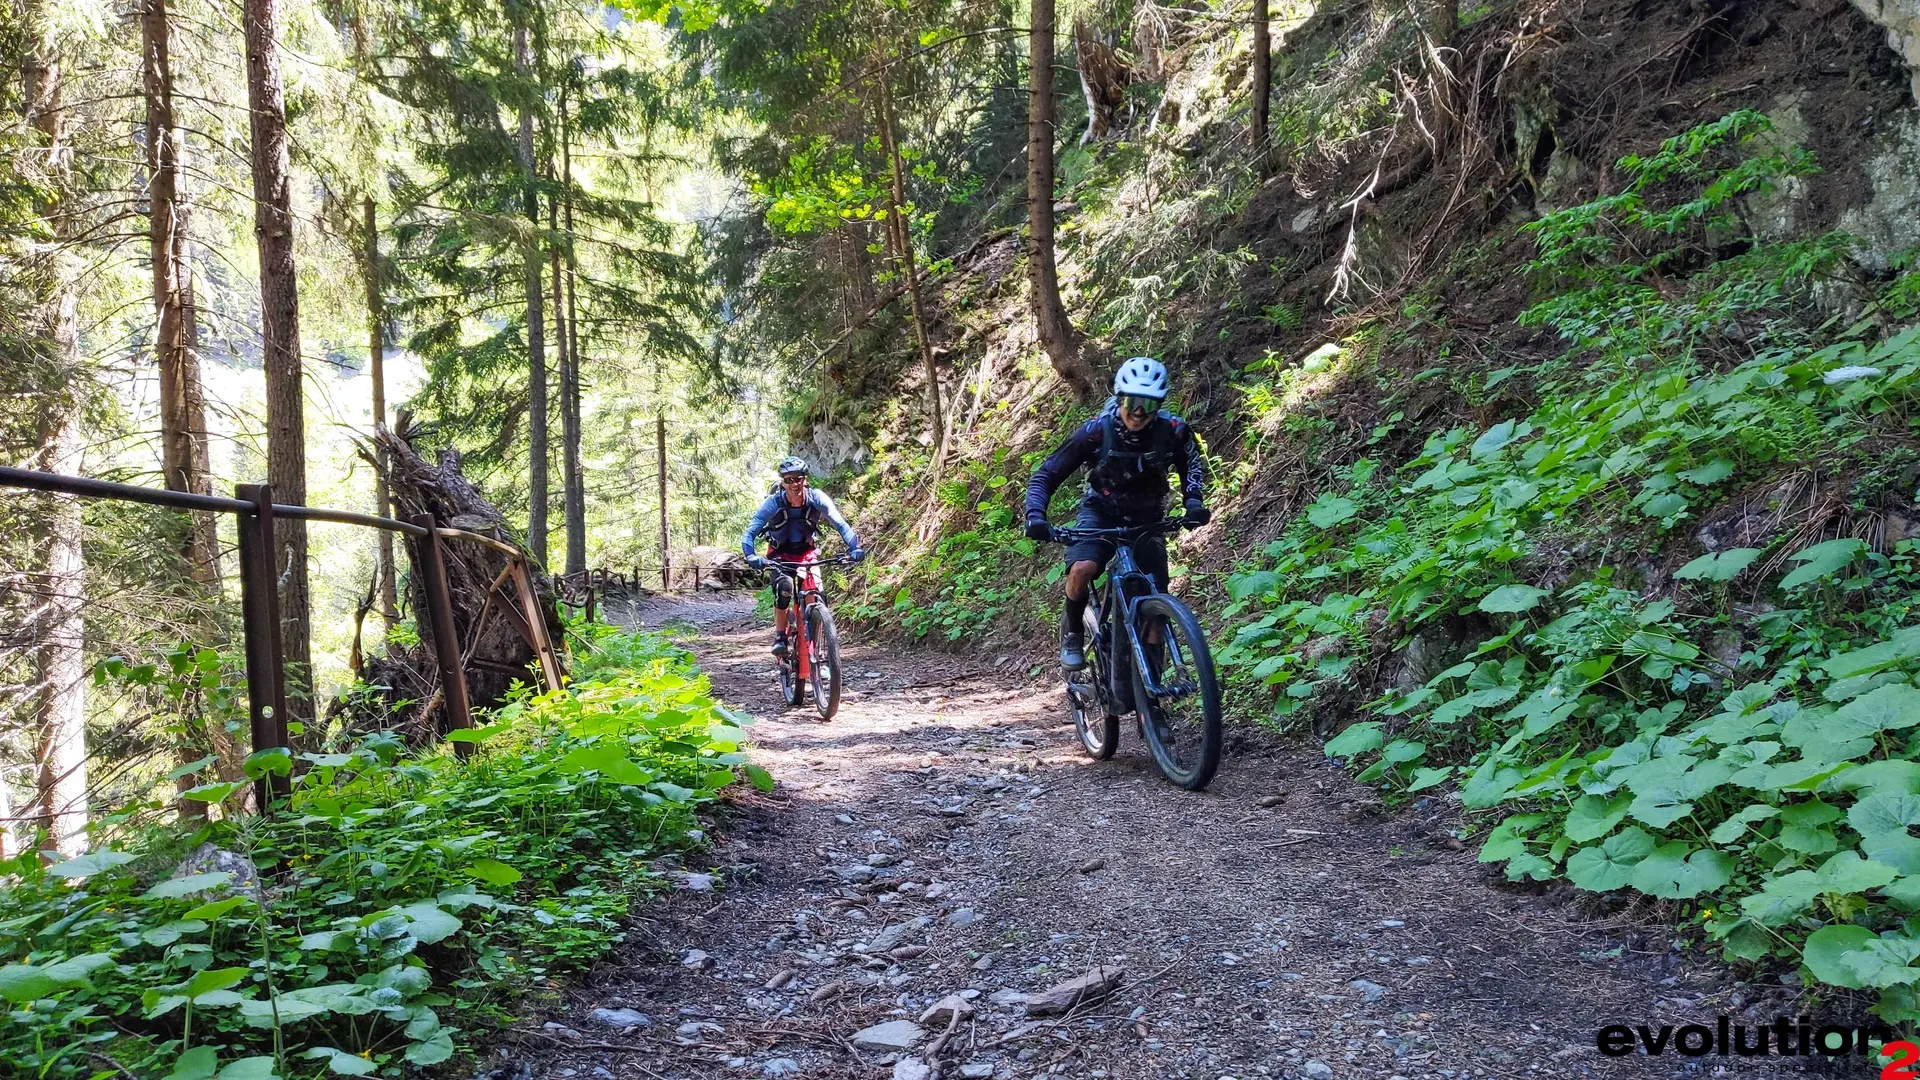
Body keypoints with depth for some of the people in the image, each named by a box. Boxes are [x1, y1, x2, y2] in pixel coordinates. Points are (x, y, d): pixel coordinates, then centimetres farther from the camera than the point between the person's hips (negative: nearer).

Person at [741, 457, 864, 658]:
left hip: (806, 552, 2)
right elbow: (749, 533, -29)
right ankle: (779, 637, -15)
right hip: (780, 554, -1)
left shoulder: (817, 498, -22)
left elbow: (840, 524, -25)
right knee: (784, 587, -30)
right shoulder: (773, 503, -25)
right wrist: (751, 556, -48)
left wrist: (855, 547, -43)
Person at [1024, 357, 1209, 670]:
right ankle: (1072, 631, -3)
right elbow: (1045, 475, -19)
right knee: (1082, 568, -31)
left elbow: (1193, 463, 2)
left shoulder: (1173, 430, -21)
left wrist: (1193, 501, -16)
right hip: (1101, 514, -2)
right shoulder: (1095, 431, -25)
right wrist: (1035, 515, -35)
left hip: (1147, 520, 2)